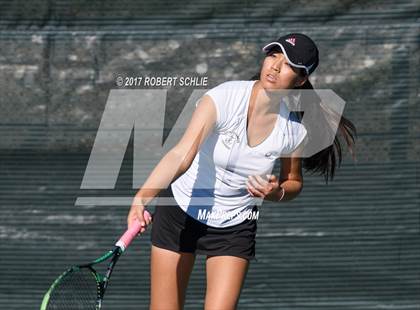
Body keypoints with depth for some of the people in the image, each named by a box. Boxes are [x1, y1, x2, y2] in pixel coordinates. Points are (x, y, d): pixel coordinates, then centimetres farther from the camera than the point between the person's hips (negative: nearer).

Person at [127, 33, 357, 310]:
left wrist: (276, 192, -19)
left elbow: (293, 182, 6)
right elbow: (181, 155, -37)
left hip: (235, 227, 2)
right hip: (180, 211, -2)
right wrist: (141, 199, -52)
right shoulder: (222, 99, -25)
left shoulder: (295, 130, -13)